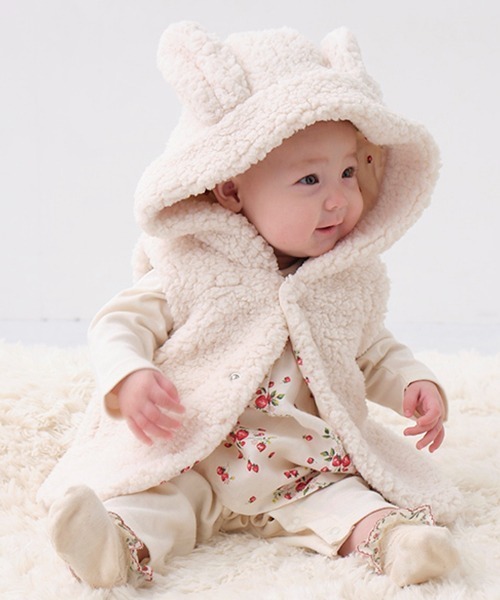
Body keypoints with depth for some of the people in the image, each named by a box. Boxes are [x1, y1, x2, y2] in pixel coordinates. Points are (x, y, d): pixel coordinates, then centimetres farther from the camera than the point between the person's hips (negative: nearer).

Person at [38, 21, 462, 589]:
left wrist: (417, 383, -1)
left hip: (306, 470, 3)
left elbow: (374, 354, 19)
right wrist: (129, 378, -26)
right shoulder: (191, 267, -7)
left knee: (342, 497, -22)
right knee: (160, 496, -26)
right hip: (188, 462, -3)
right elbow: (120, 324, -5)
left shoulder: (353, 282, 4)